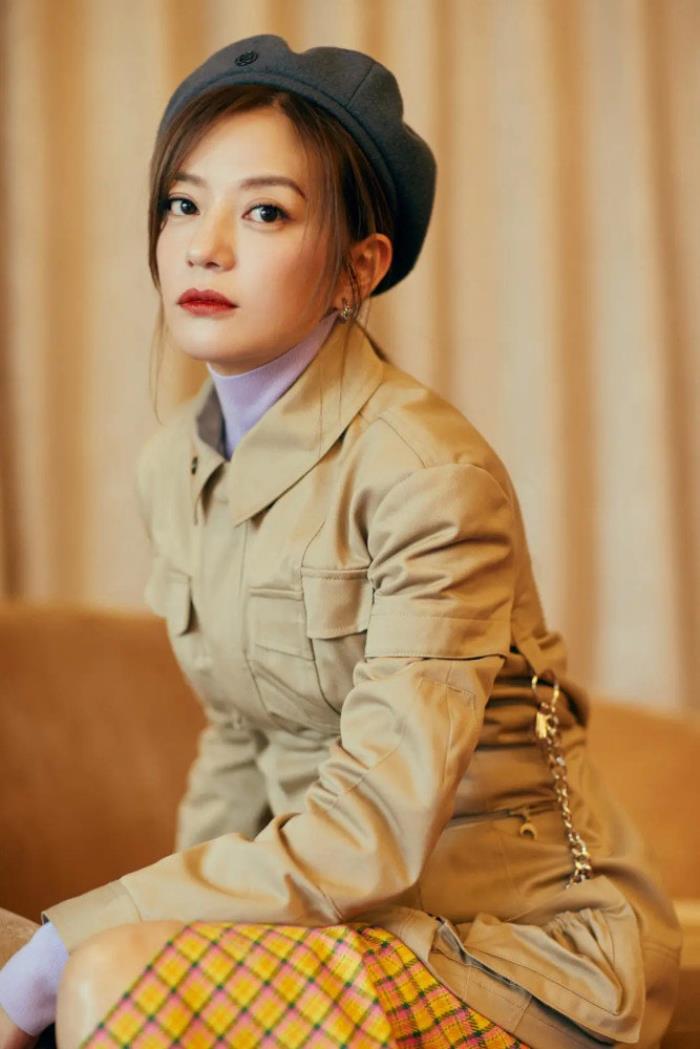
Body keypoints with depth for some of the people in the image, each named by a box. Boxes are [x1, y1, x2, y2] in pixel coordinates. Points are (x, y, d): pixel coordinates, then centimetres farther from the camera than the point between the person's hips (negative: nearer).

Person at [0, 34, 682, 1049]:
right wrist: (181, 920, 0)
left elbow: (374, 836, -24)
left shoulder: (431, 469, -20)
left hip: (523, 943, -6)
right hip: (339, 903, 6)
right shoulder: (173, 467, 3)